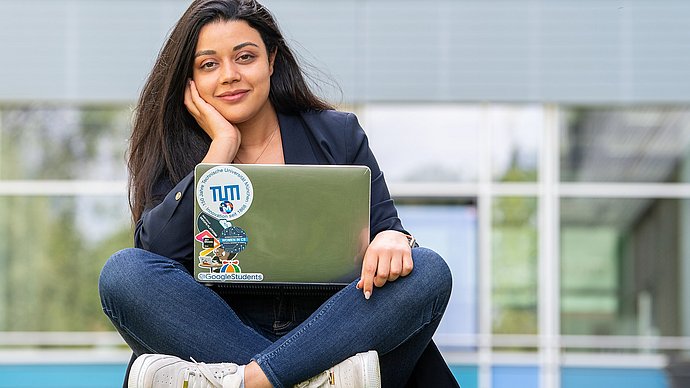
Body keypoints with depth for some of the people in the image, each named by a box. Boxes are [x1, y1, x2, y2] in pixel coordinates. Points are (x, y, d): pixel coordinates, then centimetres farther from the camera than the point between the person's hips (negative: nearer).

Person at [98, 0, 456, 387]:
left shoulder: (337, 135, 10)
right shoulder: (175, 154, 7)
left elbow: (384, 227, 6)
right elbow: (156, 249, -11)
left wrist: (391, 238, -19)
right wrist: (223, 145, -7)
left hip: (332, 339, 1)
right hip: (222, 341, 0)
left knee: (428, 272, -24)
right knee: (123, 271, -25)